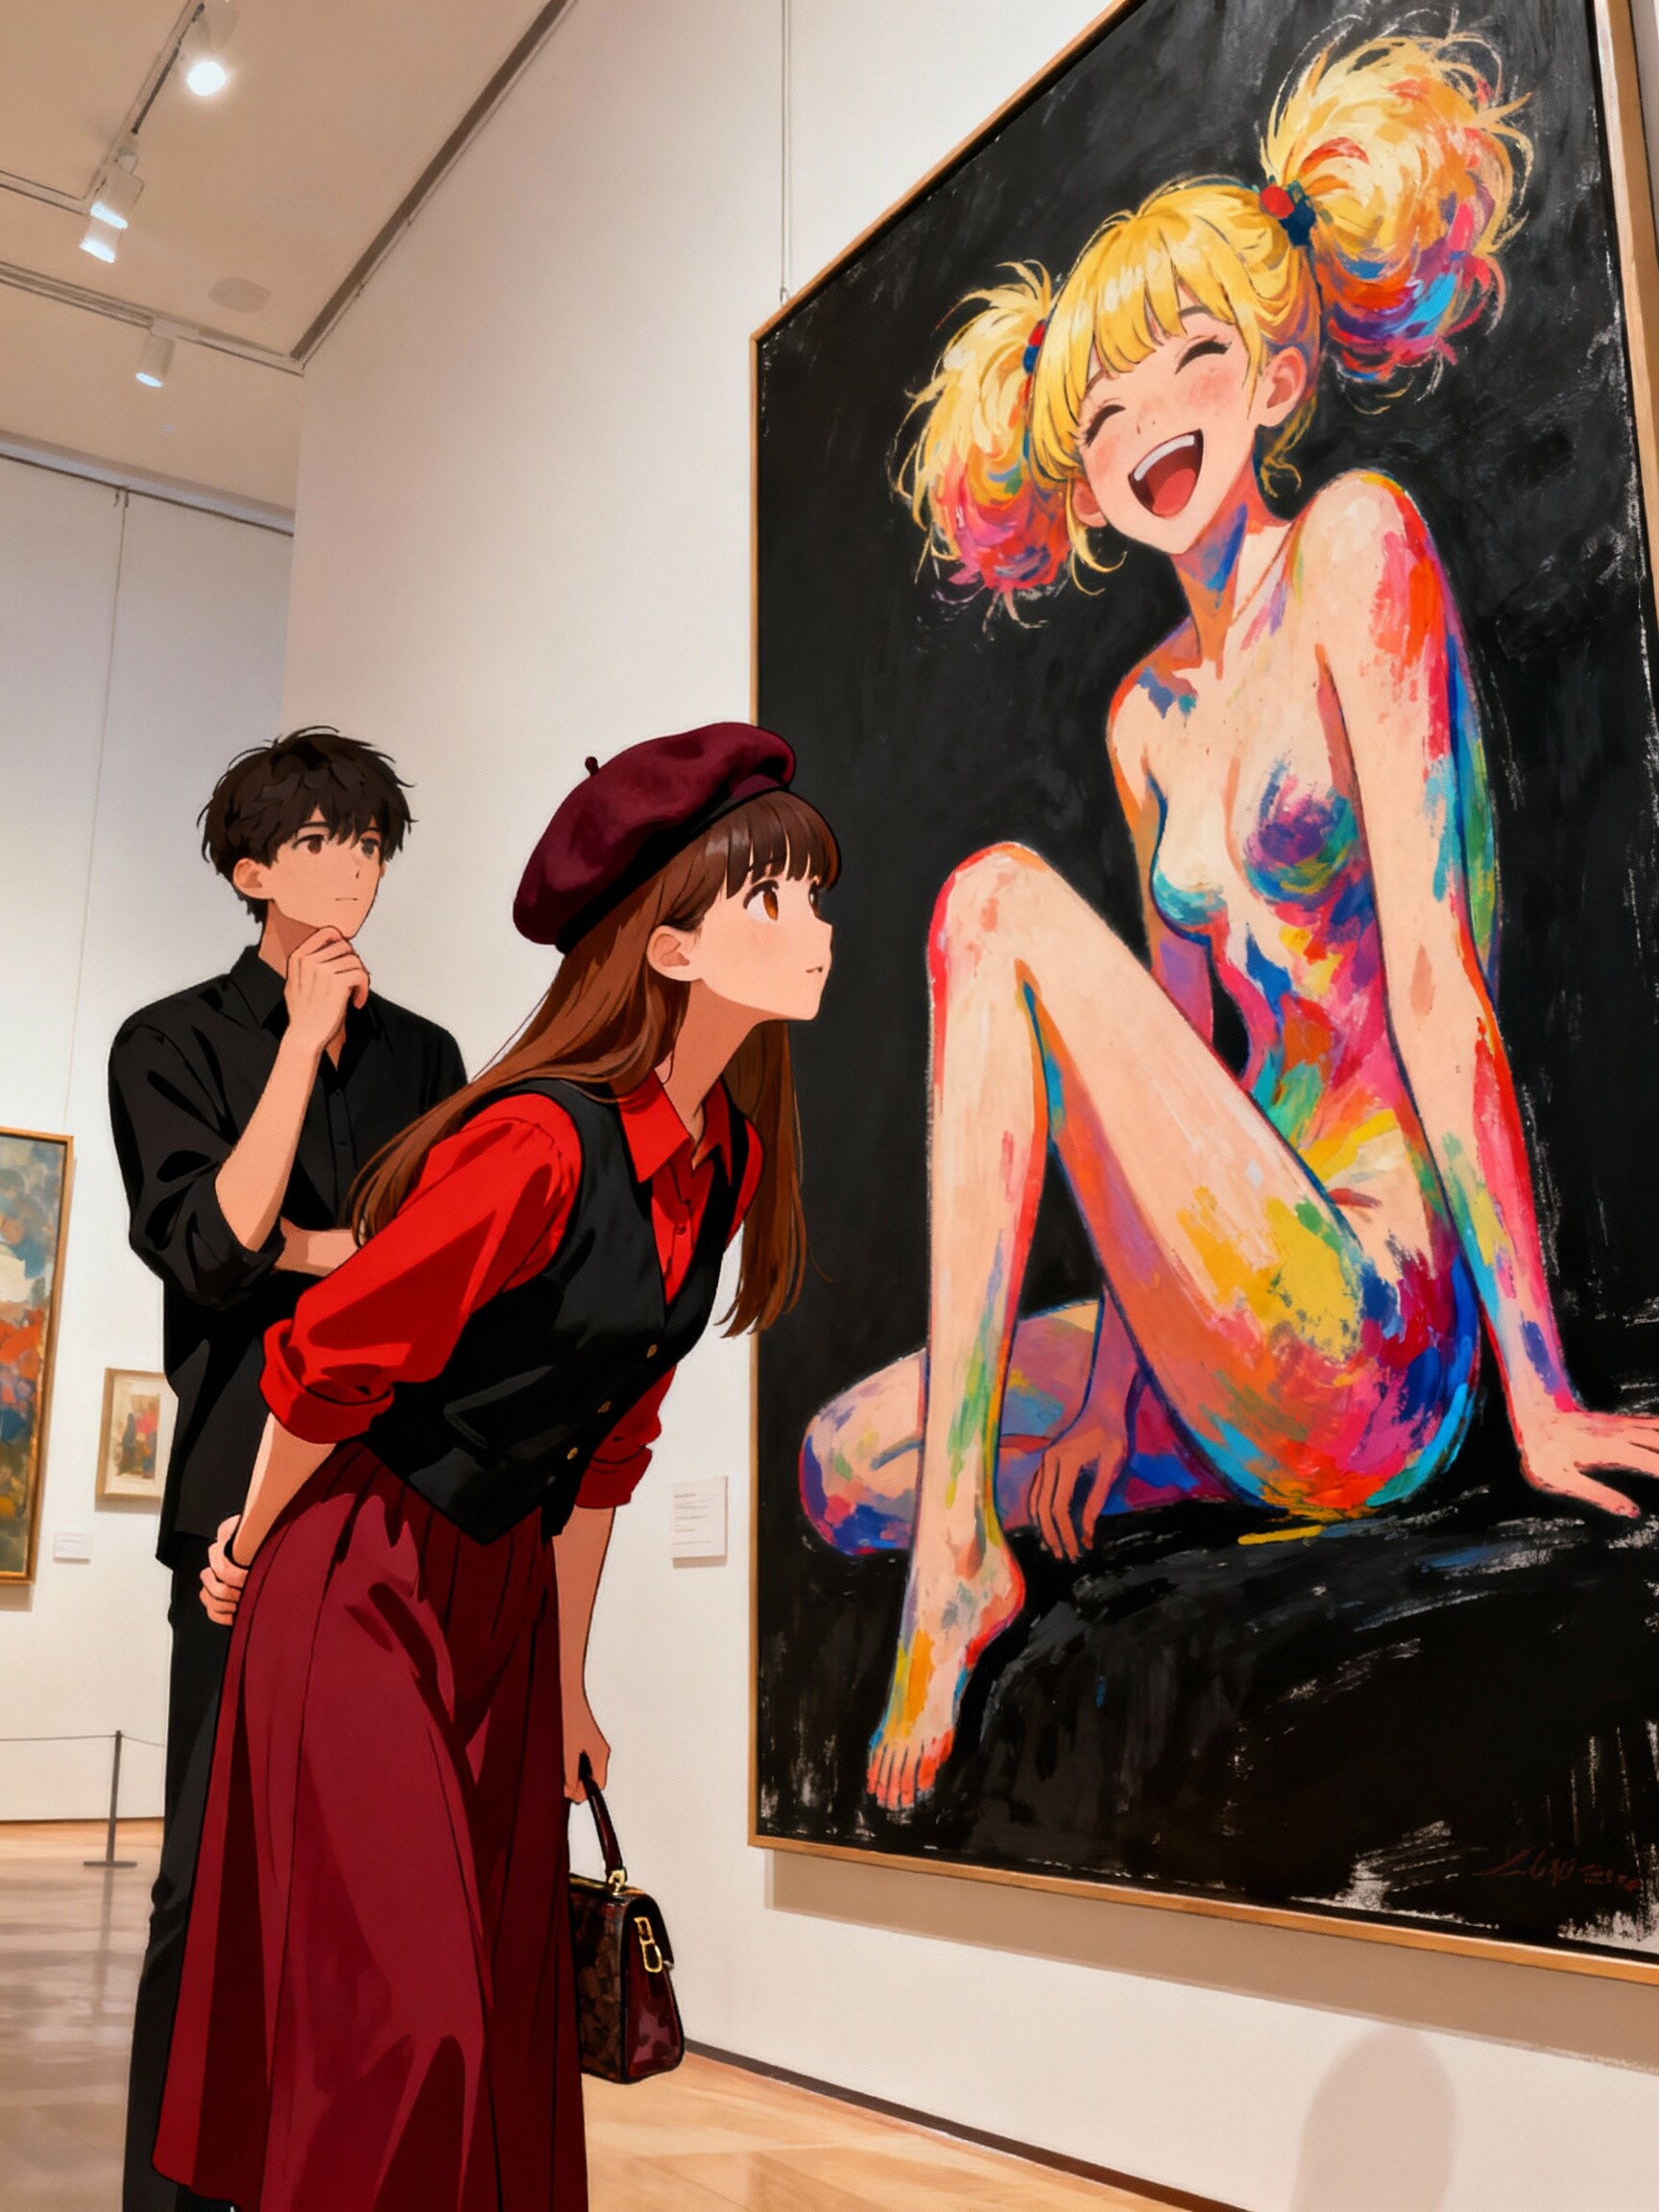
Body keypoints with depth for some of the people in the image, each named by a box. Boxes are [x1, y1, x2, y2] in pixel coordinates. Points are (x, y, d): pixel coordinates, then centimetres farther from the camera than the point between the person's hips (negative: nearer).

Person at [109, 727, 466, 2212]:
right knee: (218, 1869, -4)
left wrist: (316, 1247, -5)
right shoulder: (175, 1044, 6)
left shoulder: (422, 1055, 17)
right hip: (253, 1483, -3)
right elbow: (210, 1249, -8)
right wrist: (305, 1035, -6)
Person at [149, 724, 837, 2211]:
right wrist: (255, 1554, 3)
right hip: (363, 1586, -7)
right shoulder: (541, 1142, -25)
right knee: (399, 2020, -5)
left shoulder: (729, 1155, 0)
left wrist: (567, 1682, 15)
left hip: (507, 1594, 7)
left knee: (511, 2012, 11)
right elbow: (330, 1362, -14)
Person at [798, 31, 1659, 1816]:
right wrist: (1118, 1357, 4)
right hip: (1239, 1345, 8)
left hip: (1374, 1341, -8)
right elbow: (1186, 1053, 12)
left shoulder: (1357, 542, -8)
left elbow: (1434, 970, -17)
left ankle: (964, 1558, -16)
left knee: (1002, 899, -19)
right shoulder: (1147, 714, 13)